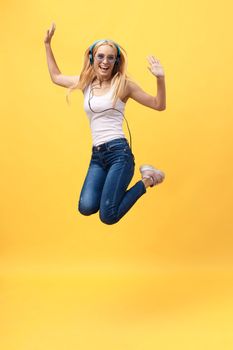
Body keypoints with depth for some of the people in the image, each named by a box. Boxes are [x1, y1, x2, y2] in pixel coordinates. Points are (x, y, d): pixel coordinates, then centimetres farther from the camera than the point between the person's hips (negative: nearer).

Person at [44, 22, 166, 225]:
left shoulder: (123, 84, -1)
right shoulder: (86, 82, 12)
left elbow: (159, 105, 2)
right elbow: (56, 77, 29)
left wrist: (160, 78, -14)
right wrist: (47, 44, 28)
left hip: (119, 152, -5)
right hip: (97, 155, 5)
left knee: (108, 217, -14)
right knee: (86, 207, -18)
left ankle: (146, 180, 10)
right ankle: (113, 182, 12)